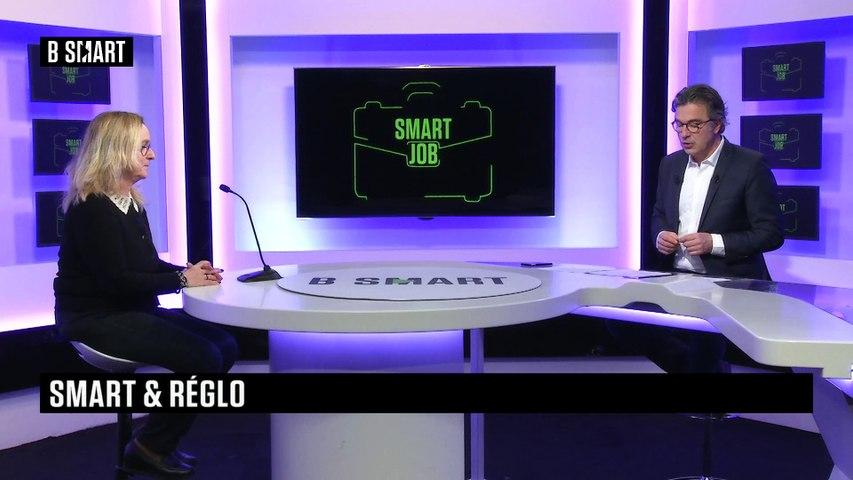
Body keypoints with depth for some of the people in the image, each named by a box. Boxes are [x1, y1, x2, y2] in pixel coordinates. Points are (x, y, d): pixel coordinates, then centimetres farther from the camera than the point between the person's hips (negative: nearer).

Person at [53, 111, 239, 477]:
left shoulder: (132, 202, 12)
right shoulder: (91, 208, -17)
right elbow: (116, 280, -23)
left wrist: (189, 271, -5)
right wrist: (182, 279, -17)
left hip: (135, 310, 10)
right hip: (97, 319, -9)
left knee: (225, 344, -1)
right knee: (203, 357, -21)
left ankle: (161, 438, 9)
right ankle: (150, 447, -1)